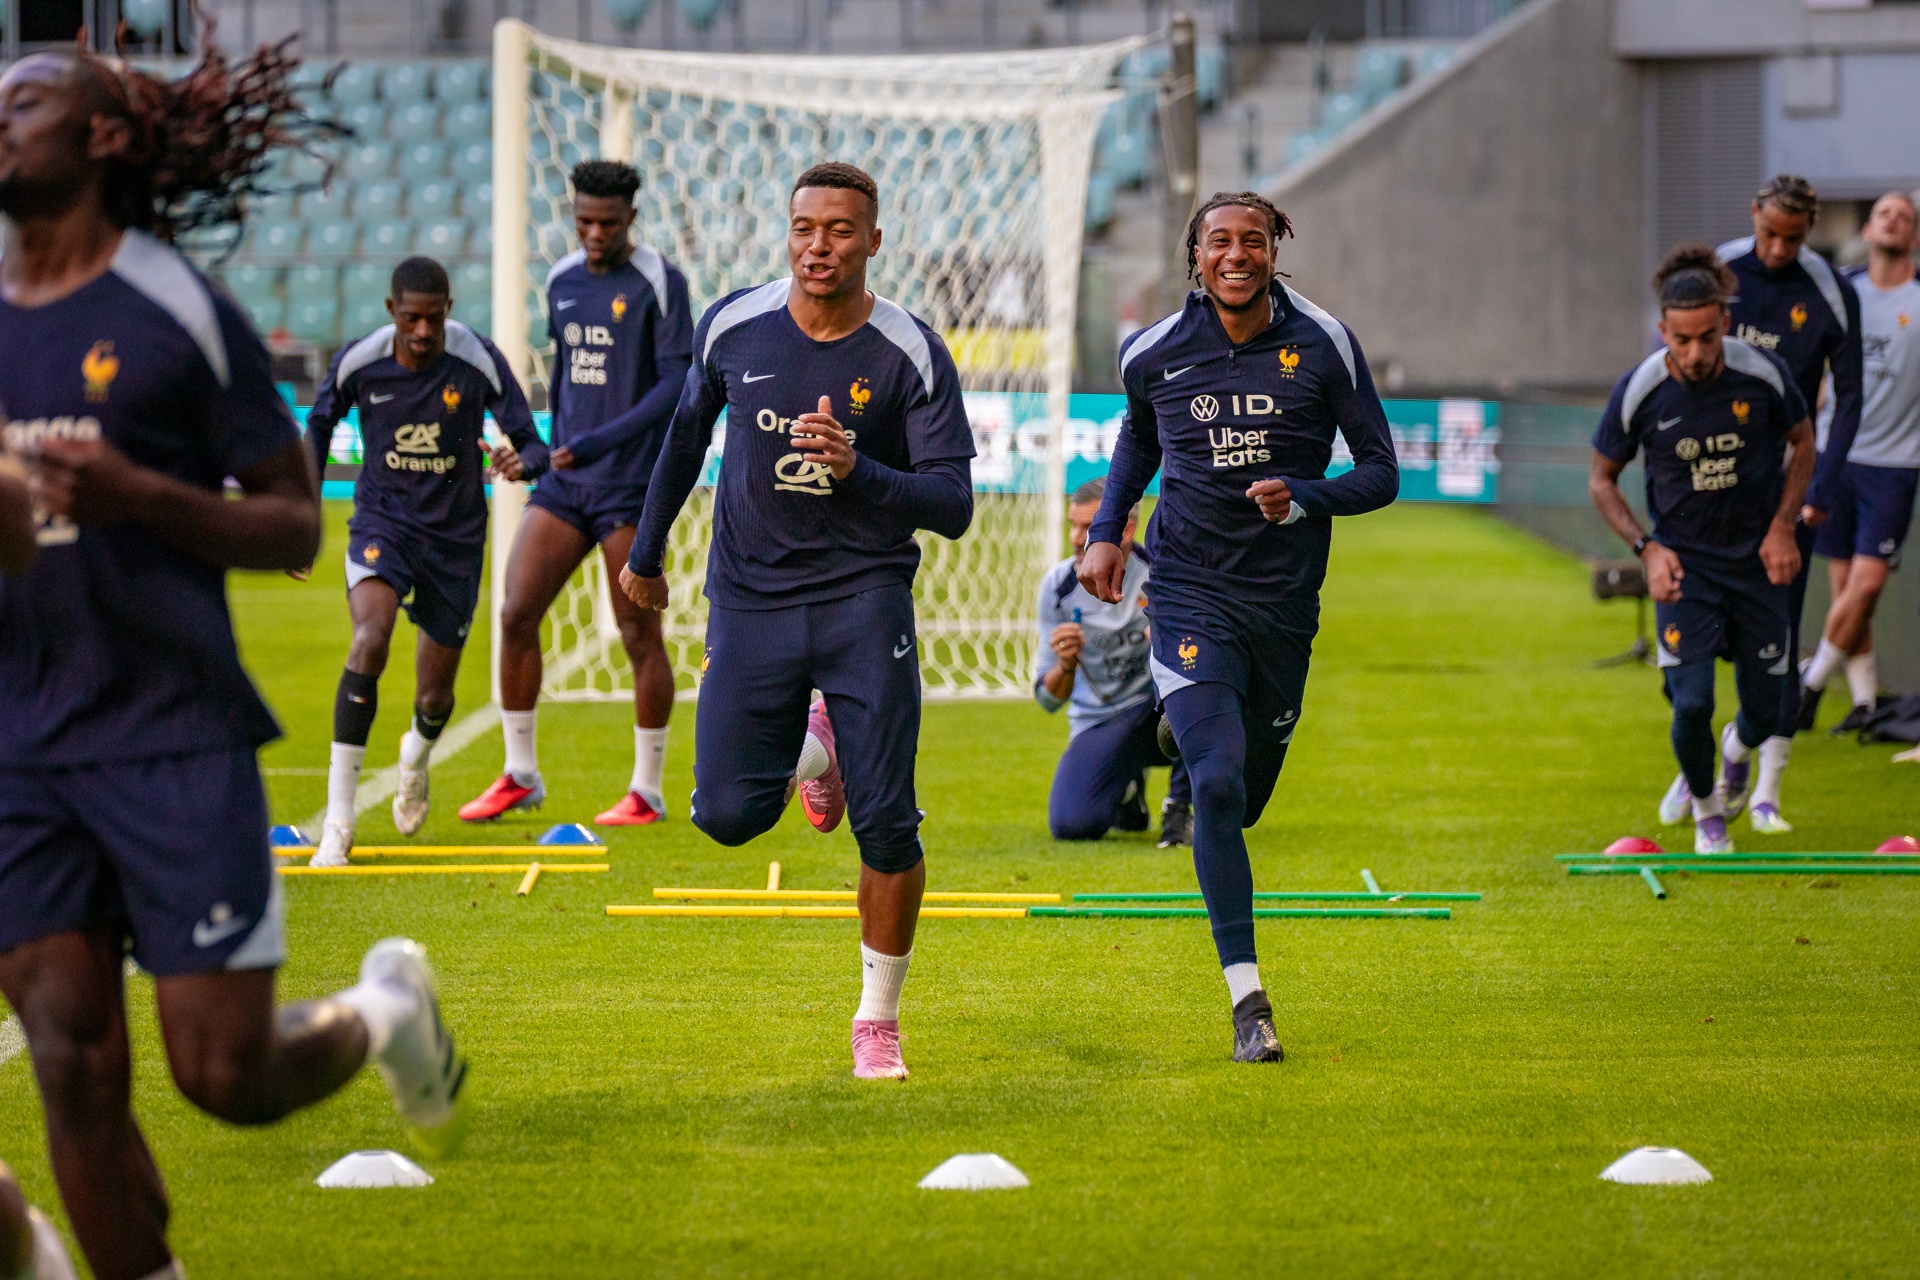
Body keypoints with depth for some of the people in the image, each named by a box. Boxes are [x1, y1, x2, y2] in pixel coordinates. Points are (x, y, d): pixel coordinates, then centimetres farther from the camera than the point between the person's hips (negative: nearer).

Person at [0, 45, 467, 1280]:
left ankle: (384, 1013, 31)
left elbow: (294, 526, -2)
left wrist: (142, 497, -18)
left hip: (172, 737, -4)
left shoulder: (181, 312, -3)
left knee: (228, 1074, -2)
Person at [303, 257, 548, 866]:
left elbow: (532, 445, -10)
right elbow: (320, 426, 9)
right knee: (370, 639, -30)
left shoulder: (479, 361, -15)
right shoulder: (358, 362, -12)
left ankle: (417, 753, 49)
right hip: (381, 521, -1)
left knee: (435, 698, 6)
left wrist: (521, 462, -35)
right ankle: (338, 818, -27)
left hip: (455, 535, 1)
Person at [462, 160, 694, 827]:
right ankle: (520, 776, 9)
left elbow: (676, 382, -14)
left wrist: (601, 441, -21)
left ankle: (647, 791, 8)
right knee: (516, 615, -3)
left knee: (639, 636, -3)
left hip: (631, 488, -6)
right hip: (564, 484, 6)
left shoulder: (659, 282, -8)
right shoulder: (561, 280, 11)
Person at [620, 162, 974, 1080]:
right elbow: (687, 434, 18)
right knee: (728, 815, -8)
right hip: (750, 600, 2)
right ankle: (811, 750, 28)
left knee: (886, 825, -9)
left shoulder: (912, 356, -9)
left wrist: (858, 471, -27)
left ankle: (878, 1020, 9)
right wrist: (647, 551, 25)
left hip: (865, 598, -2)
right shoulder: (732, 327, -1)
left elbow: (952, 505, -10)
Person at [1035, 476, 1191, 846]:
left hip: (1165, 716, -1)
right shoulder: (1058, 586, -6)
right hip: (1100, 725, 1)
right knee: (1070, 824, -24)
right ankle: (1126, 788, 17)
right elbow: (1048, 698, -3)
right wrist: (1065, 666, -27)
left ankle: (1180, 808, -18)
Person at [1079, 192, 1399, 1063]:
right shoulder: (1155, 353, 0)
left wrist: (1304, 497, -20)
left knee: (1243, 797, 14)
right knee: (1218, 783, -20)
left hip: (1283, 600, 2)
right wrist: (1106, 532, 10)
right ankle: (1247, 1000, -19)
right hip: (1190, 593, -1)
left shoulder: (1323, 346, -4)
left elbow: (1382, 473, -1)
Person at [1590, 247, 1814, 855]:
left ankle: (1738, 748, 45)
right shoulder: (1638, 393, -17)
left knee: (1764, 711, 5)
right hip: (1683, 563, -1)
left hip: (1758, 560, 1)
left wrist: (1783, 526, -4)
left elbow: (1802, 441, 5)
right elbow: (1601, 479, 0)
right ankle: (1706, 812, 16)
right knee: (1692, 704, -14)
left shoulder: (1763, 373, -15)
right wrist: (1647, 548, -12)